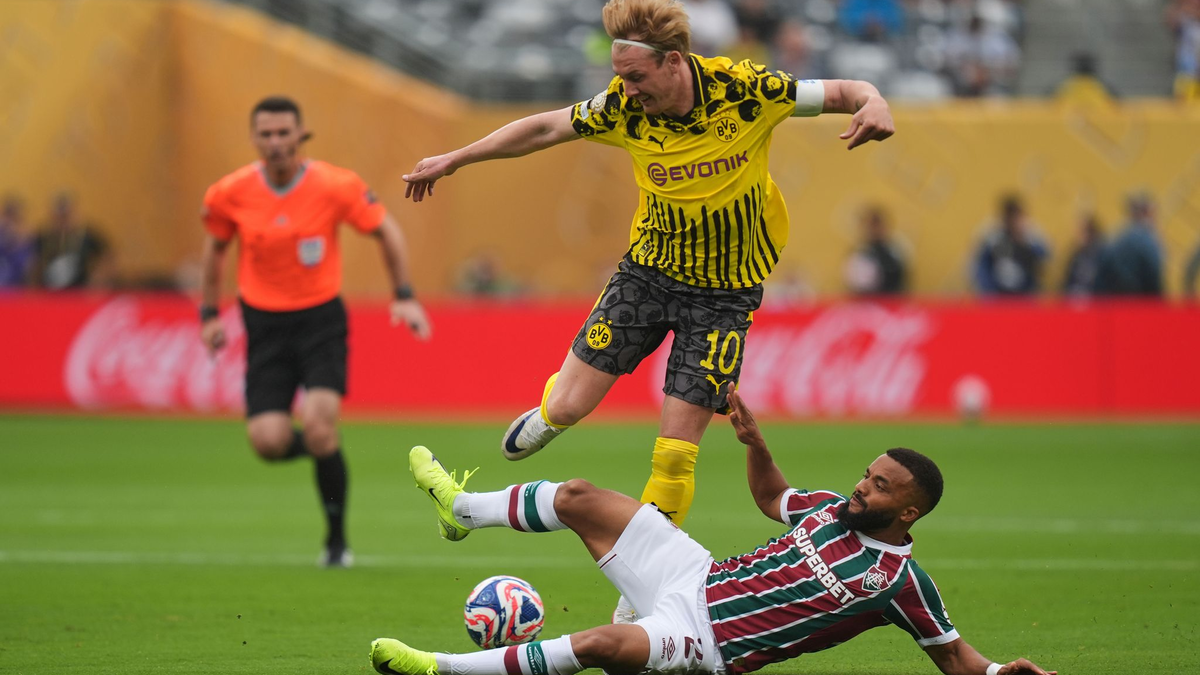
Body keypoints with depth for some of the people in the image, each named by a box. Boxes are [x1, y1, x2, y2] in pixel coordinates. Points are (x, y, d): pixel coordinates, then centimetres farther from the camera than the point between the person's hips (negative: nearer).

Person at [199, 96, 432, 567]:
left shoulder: (335, 187, -12)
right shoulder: (232, 194, -7)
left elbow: (385, 230, 3)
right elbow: (215, 247, 12)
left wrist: (404, 296, -1)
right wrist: (210, 312, 12)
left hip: (321, 320, -2)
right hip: (265, 324, 2)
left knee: (318, 427, -20)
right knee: (268, 441, -12)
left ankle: (337, 540, 0)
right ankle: (318, 446, 27)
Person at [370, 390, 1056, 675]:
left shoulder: (901, 580, -12)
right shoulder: (831, 510, 5)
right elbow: (771, 495, 26)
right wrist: (754, 441, 8)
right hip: (697, 575, 7)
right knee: (580, 497, 5)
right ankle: (463, 506, 33)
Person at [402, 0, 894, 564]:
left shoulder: (746, 90, -21)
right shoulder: (624, 107, -15)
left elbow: (841, 93, -10)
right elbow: (546, 127, 1)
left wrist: (873, 103, -34)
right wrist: (455, 158, 7)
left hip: (724, 292, -2)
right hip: (648, 269, 2)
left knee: (675, 453, -6)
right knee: (569, 407, -1)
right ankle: (549, 413, 37)